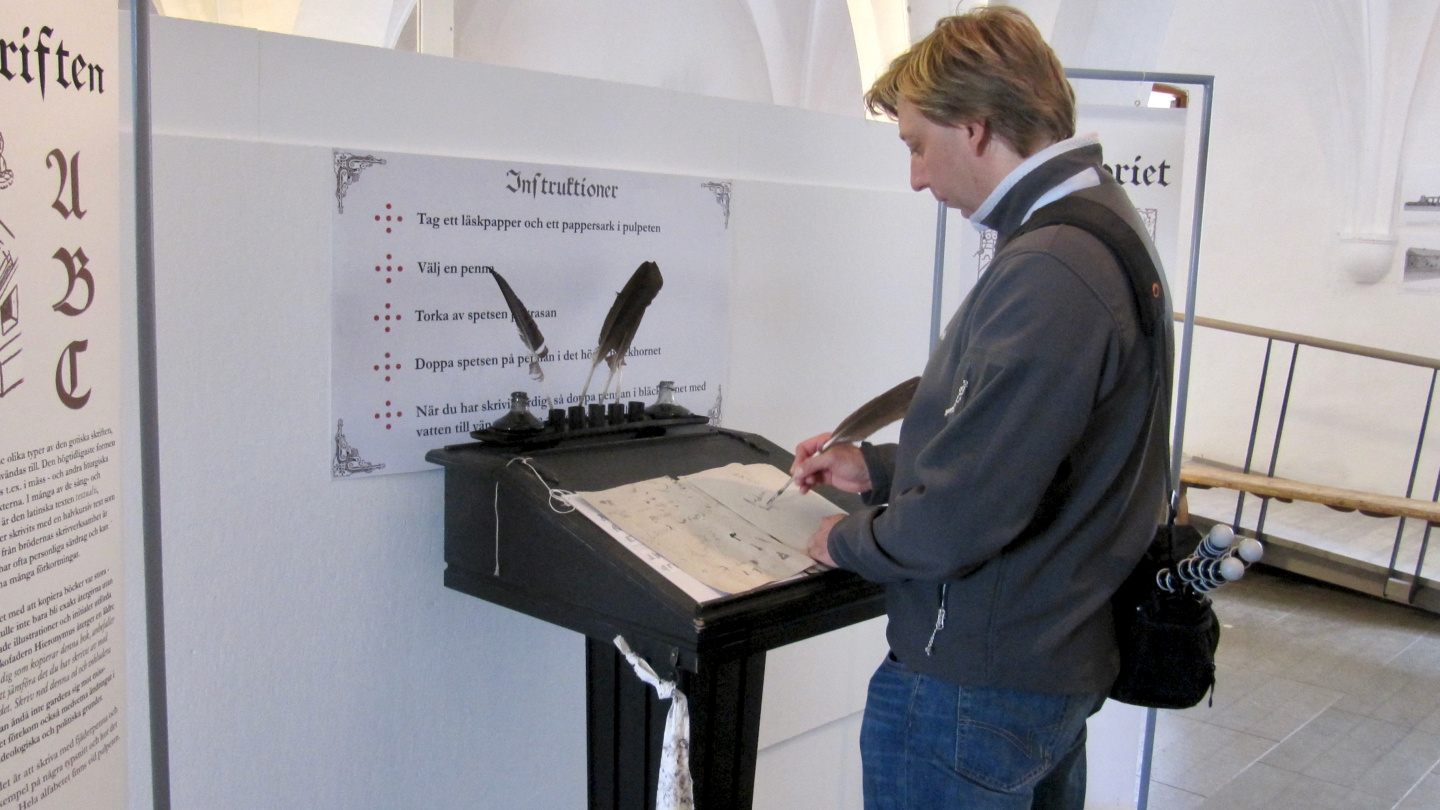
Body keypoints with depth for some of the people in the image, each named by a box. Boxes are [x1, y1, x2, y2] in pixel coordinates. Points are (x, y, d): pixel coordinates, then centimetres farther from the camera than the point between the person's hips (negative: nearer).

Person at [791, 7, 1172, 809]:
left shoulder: (1046, 274, -27)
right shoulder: (1104, 221, 7)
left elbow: (960, 518, -27)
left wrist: (846, 539, -8)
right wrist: (877, 467, 14)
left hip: (978, 680, -10)